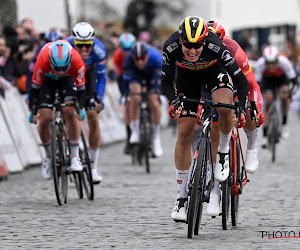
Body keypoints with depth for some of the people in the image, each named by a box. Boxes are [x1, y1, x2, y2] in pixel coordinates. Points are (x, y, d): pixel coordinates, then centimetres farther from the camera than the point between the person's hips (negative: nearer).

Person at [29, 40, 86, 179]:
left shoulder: (77, 63, -36)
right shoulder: (43, 61, -39)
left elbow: (81, 89, -21)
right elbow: (35, 87, -26)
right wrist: (33, 112, -28)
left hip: (67, 79, 0)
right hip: (47, 79, 0)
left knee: (71, 113, -22)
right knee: (44, 120, -11)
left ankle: (75, 157, -13)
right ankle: (48, 158, 12)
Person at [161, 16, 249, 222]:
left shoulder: (215, 46, -39)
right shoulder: (171, 47, -35)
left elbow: (241, 80, -33)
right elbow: (166, 81, -21)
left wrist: (242, 110, -43)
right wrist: (173, 101, -39)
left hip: (214, 68, -1)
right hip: (187, 74, 1)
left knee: (225, 107, -33)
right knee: (184, 133, -4)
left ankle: (224, 151, -2)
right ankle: (182, 197, 4)